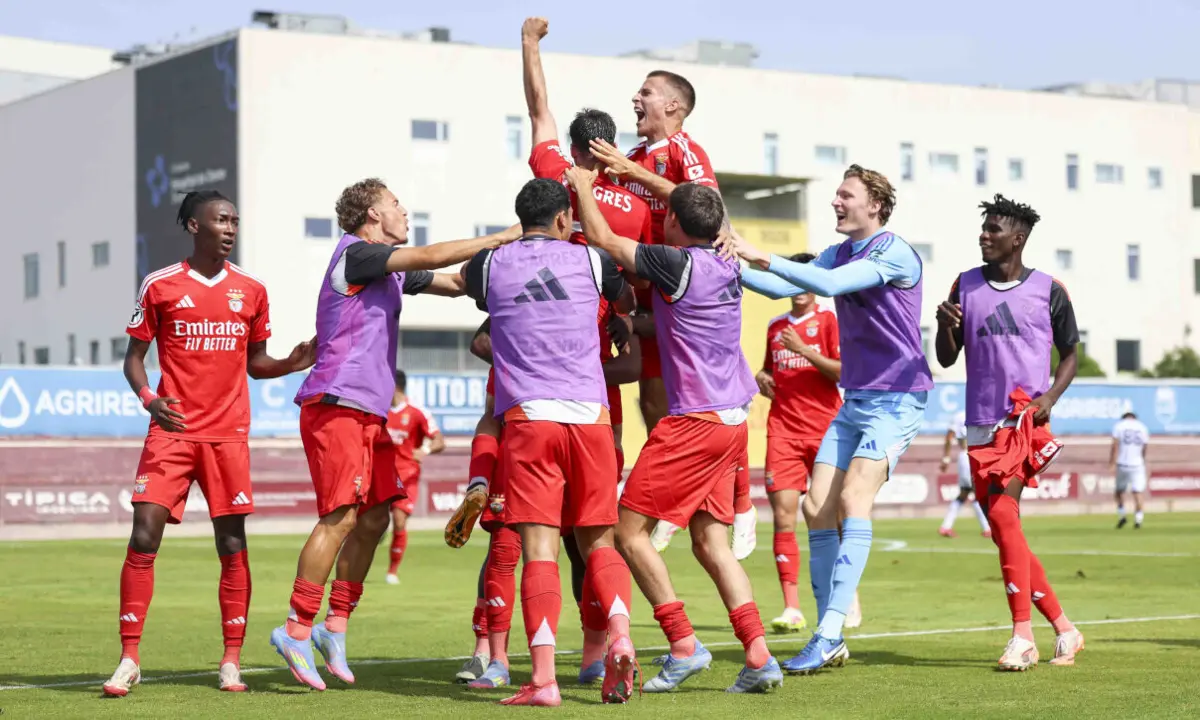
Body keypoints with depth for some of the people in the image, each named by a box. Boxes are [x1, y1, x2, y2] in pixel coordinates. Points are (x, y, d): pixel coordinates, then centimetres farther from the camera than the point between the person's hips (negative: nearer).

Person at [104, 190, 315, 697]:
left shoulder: (251, 291, 9)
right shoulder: (159, 286, 2)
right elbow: (134, 356, 7)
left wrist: (292, 364, -3)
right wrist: (148, 398, -12)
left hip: (228, 433, 2)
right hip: (172, 428, -2)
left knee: (232, 544, 0)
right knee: (144, 536, -9)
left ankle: (232, 662, 8)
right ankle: (129, 660, 0)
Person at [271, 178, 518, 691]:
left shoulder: (392, 268, 19)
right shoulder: (355, 253, -8)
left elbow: (454, 282, 24)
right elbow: (431, 257, -15)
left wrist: (499, 255, 9)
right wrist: (501, 238, -9)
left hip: (368, 412, 9)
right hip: (336, 405, -9)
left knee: (374, 518, 6)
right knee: (341, 516, -14)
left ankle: (335, 627, 12)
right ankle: (297, 630, -10)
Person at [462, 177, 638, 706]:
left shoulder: (490, 265, 8)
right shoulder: (588, 260, 10)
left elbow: (464, 276, 34)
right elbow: (627, 296, 32)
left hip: (528, 418, -1)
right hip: (590, 415, 1)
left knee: (539, 549, -5)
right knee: (598, 542, 12)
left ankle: (543, 678, -13)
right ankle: (620, 635, -12)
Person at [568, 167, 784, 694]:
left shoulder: (677, 263, -13)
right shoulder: (726, 263, 9)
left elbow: (602, 238, -4)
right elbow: (700, 210, 30)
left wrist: (582, 185, 13)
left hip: (694, 422, -8)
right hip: (732, 419, 8)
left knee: (629, 529, 0)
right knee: (710, 542, 9)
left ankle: (683, 646, -2)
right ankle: (759, 657, 0)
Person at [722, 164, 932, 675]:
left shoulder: (895, 252, -14)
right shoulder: (839, 253, 12)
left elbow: (829, 284, -26)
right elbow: (783, 287, 5)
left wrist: (762, 257, -28)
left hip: (897, 399, -8)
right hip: (854, 399, 8)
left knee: (852, 500, -21)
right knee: (816, 508, -1)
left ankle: (828, 633, -23)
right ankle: (831, 640, 4)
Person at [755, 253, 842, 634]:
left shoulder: (828, 321, 2)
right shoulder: (775, 326, 16)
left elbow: (844, 372, -9)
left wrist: (803, 349, -16)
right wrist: (760, 378, 7)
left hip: (824, 428, -3)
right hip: (783, 430, 3)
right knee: (783, 516, -8)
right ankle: (791, 609, -9)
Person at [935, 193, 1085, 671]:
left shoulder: (1048, 290, 1)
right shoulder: (965, 286, 8)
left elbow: (1071, 353, 10)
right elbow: (947, 359, 10)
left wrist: (1050, 397, -6)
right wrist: (944, 325, -11)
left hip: (1026, 421, -4)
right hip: (981, 426, 5)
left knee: (1003, 513, -21)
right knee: (1004, 532, 5)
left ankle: (1022, 636, -17)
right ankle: (1064, 629, 20)